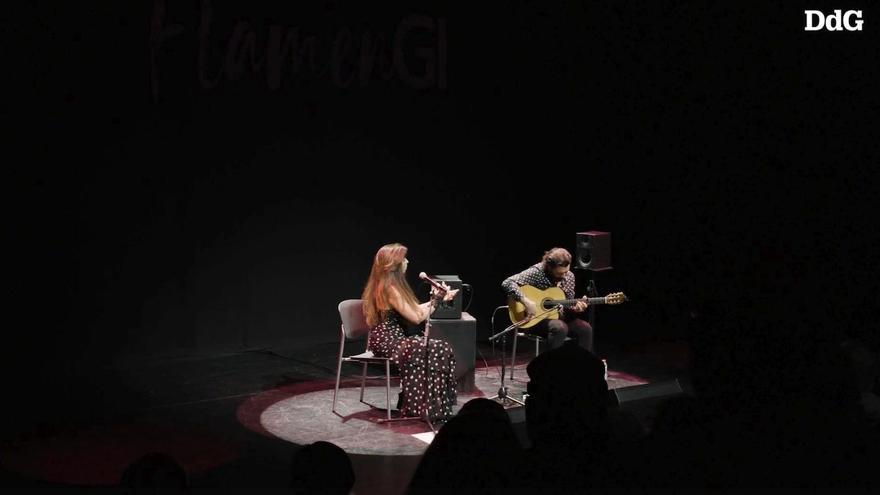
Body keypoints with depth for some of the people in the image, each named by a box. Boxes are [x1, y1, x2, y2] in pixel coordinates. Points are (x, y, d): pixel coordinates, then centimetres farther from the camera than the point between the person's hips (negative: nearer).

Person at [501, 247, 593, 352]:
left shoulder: (569, 276, 3)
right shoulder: (537, 272, -17)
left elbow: (568, 306, 11)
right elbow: (507, 283, -26)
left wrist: (576, 308, -13)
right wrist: (526, 301, -35)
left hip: (558, 317, 6)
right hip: (534, 319, -6)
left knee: (585, 328, -17)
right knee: (559, 327, -35)